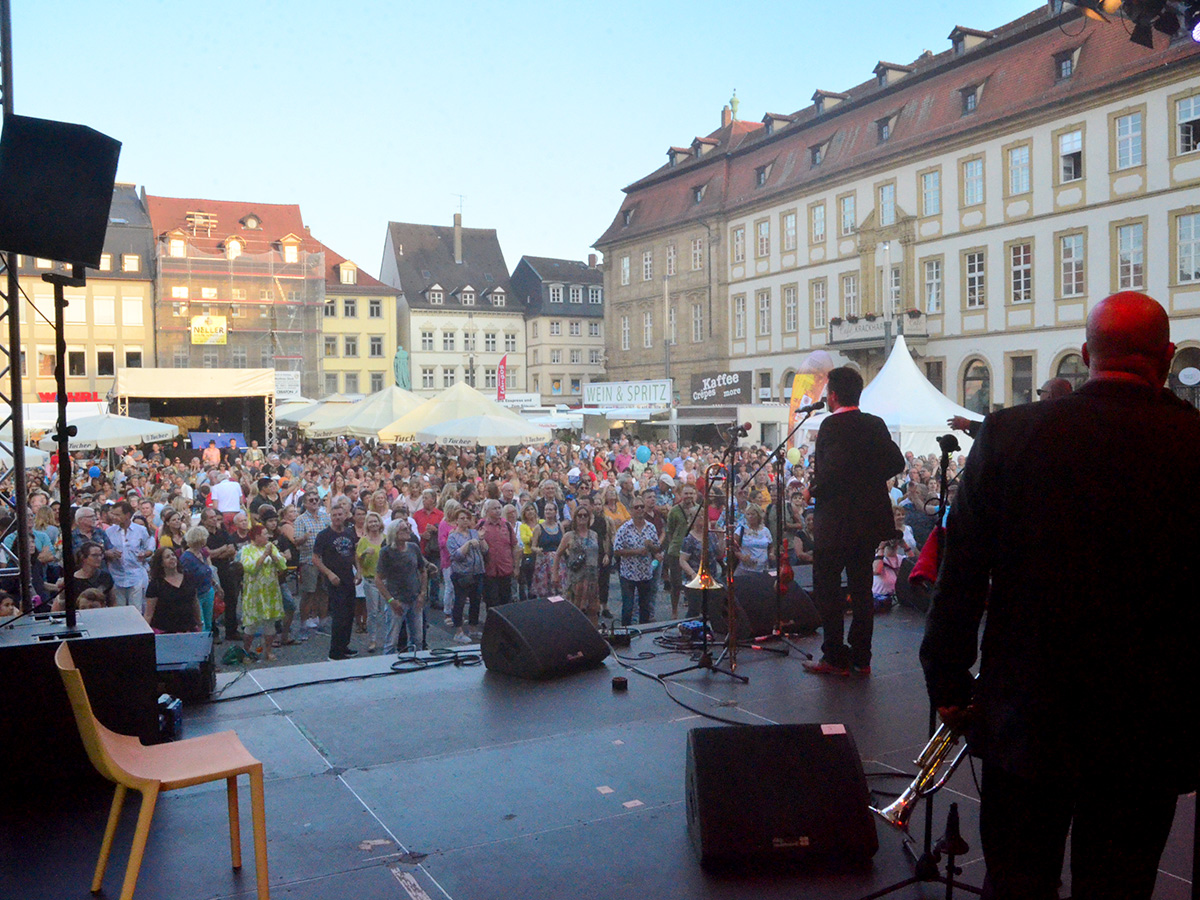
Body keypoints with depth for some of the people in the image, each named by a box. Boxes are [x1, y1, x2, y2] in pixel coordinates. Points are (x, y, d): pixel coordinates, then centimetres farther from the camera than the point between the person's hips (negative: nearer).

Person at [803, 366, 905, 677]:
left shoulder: (833, 425, -15)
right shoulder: (876, 424, 7)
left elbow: (833, 469, -26)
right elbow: (896, 462, 7)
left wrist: (814, 490, -10)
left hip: (837, 522, -8)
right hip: (869, 520, 8)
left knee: (827, 587, 2)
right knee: (861, 589, 13)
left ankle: (835, 658, 4)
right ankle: (861, 657, 18)